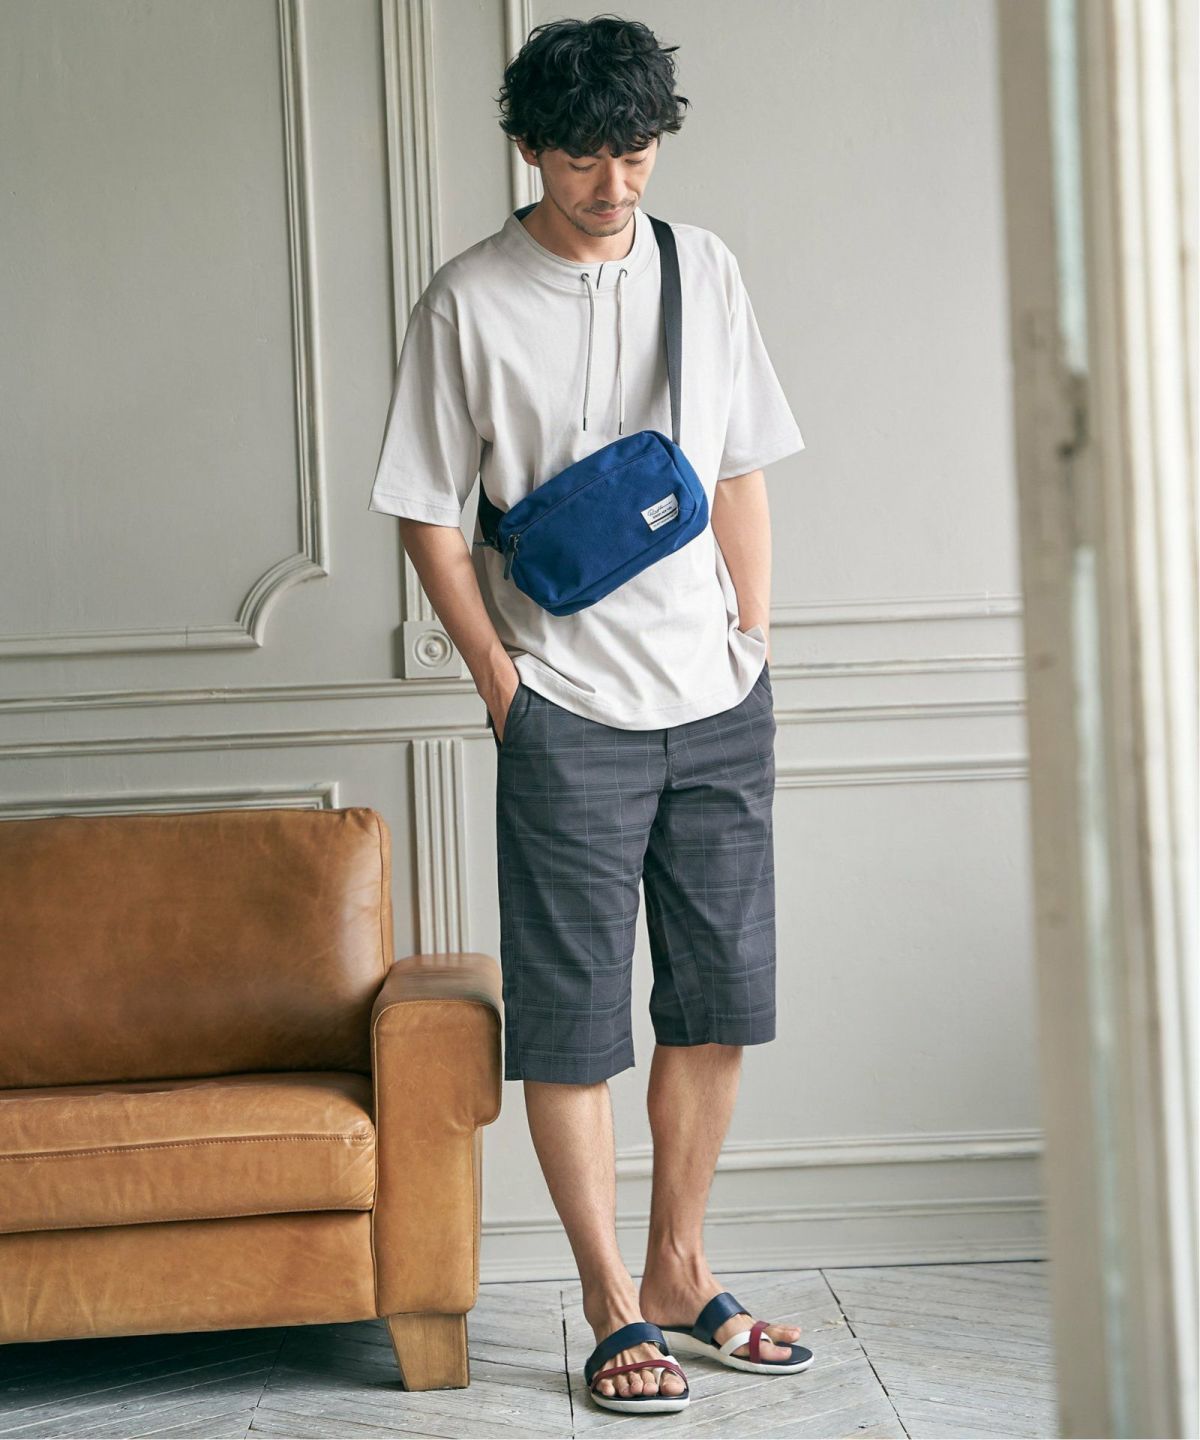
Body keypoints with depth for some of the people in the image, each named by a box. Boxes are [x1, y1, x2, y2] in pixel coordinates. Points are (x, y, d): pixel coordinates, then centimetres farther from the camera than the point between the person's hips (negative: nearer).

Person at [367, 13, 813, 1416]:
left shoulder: (701, 267, 7)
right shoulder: (468, 302, -6)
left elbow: (741, 475, 13)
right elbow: (431, 518, -2)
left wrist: (753, 644, 8)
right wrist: (502, 681, -6)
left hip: (720, 704, 4)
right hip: (571, 710, -4)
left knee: (719, 999, 10)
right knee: (571, 1019, 0)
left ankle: (680, 1273, 24)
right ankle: (612, 1305, 12)